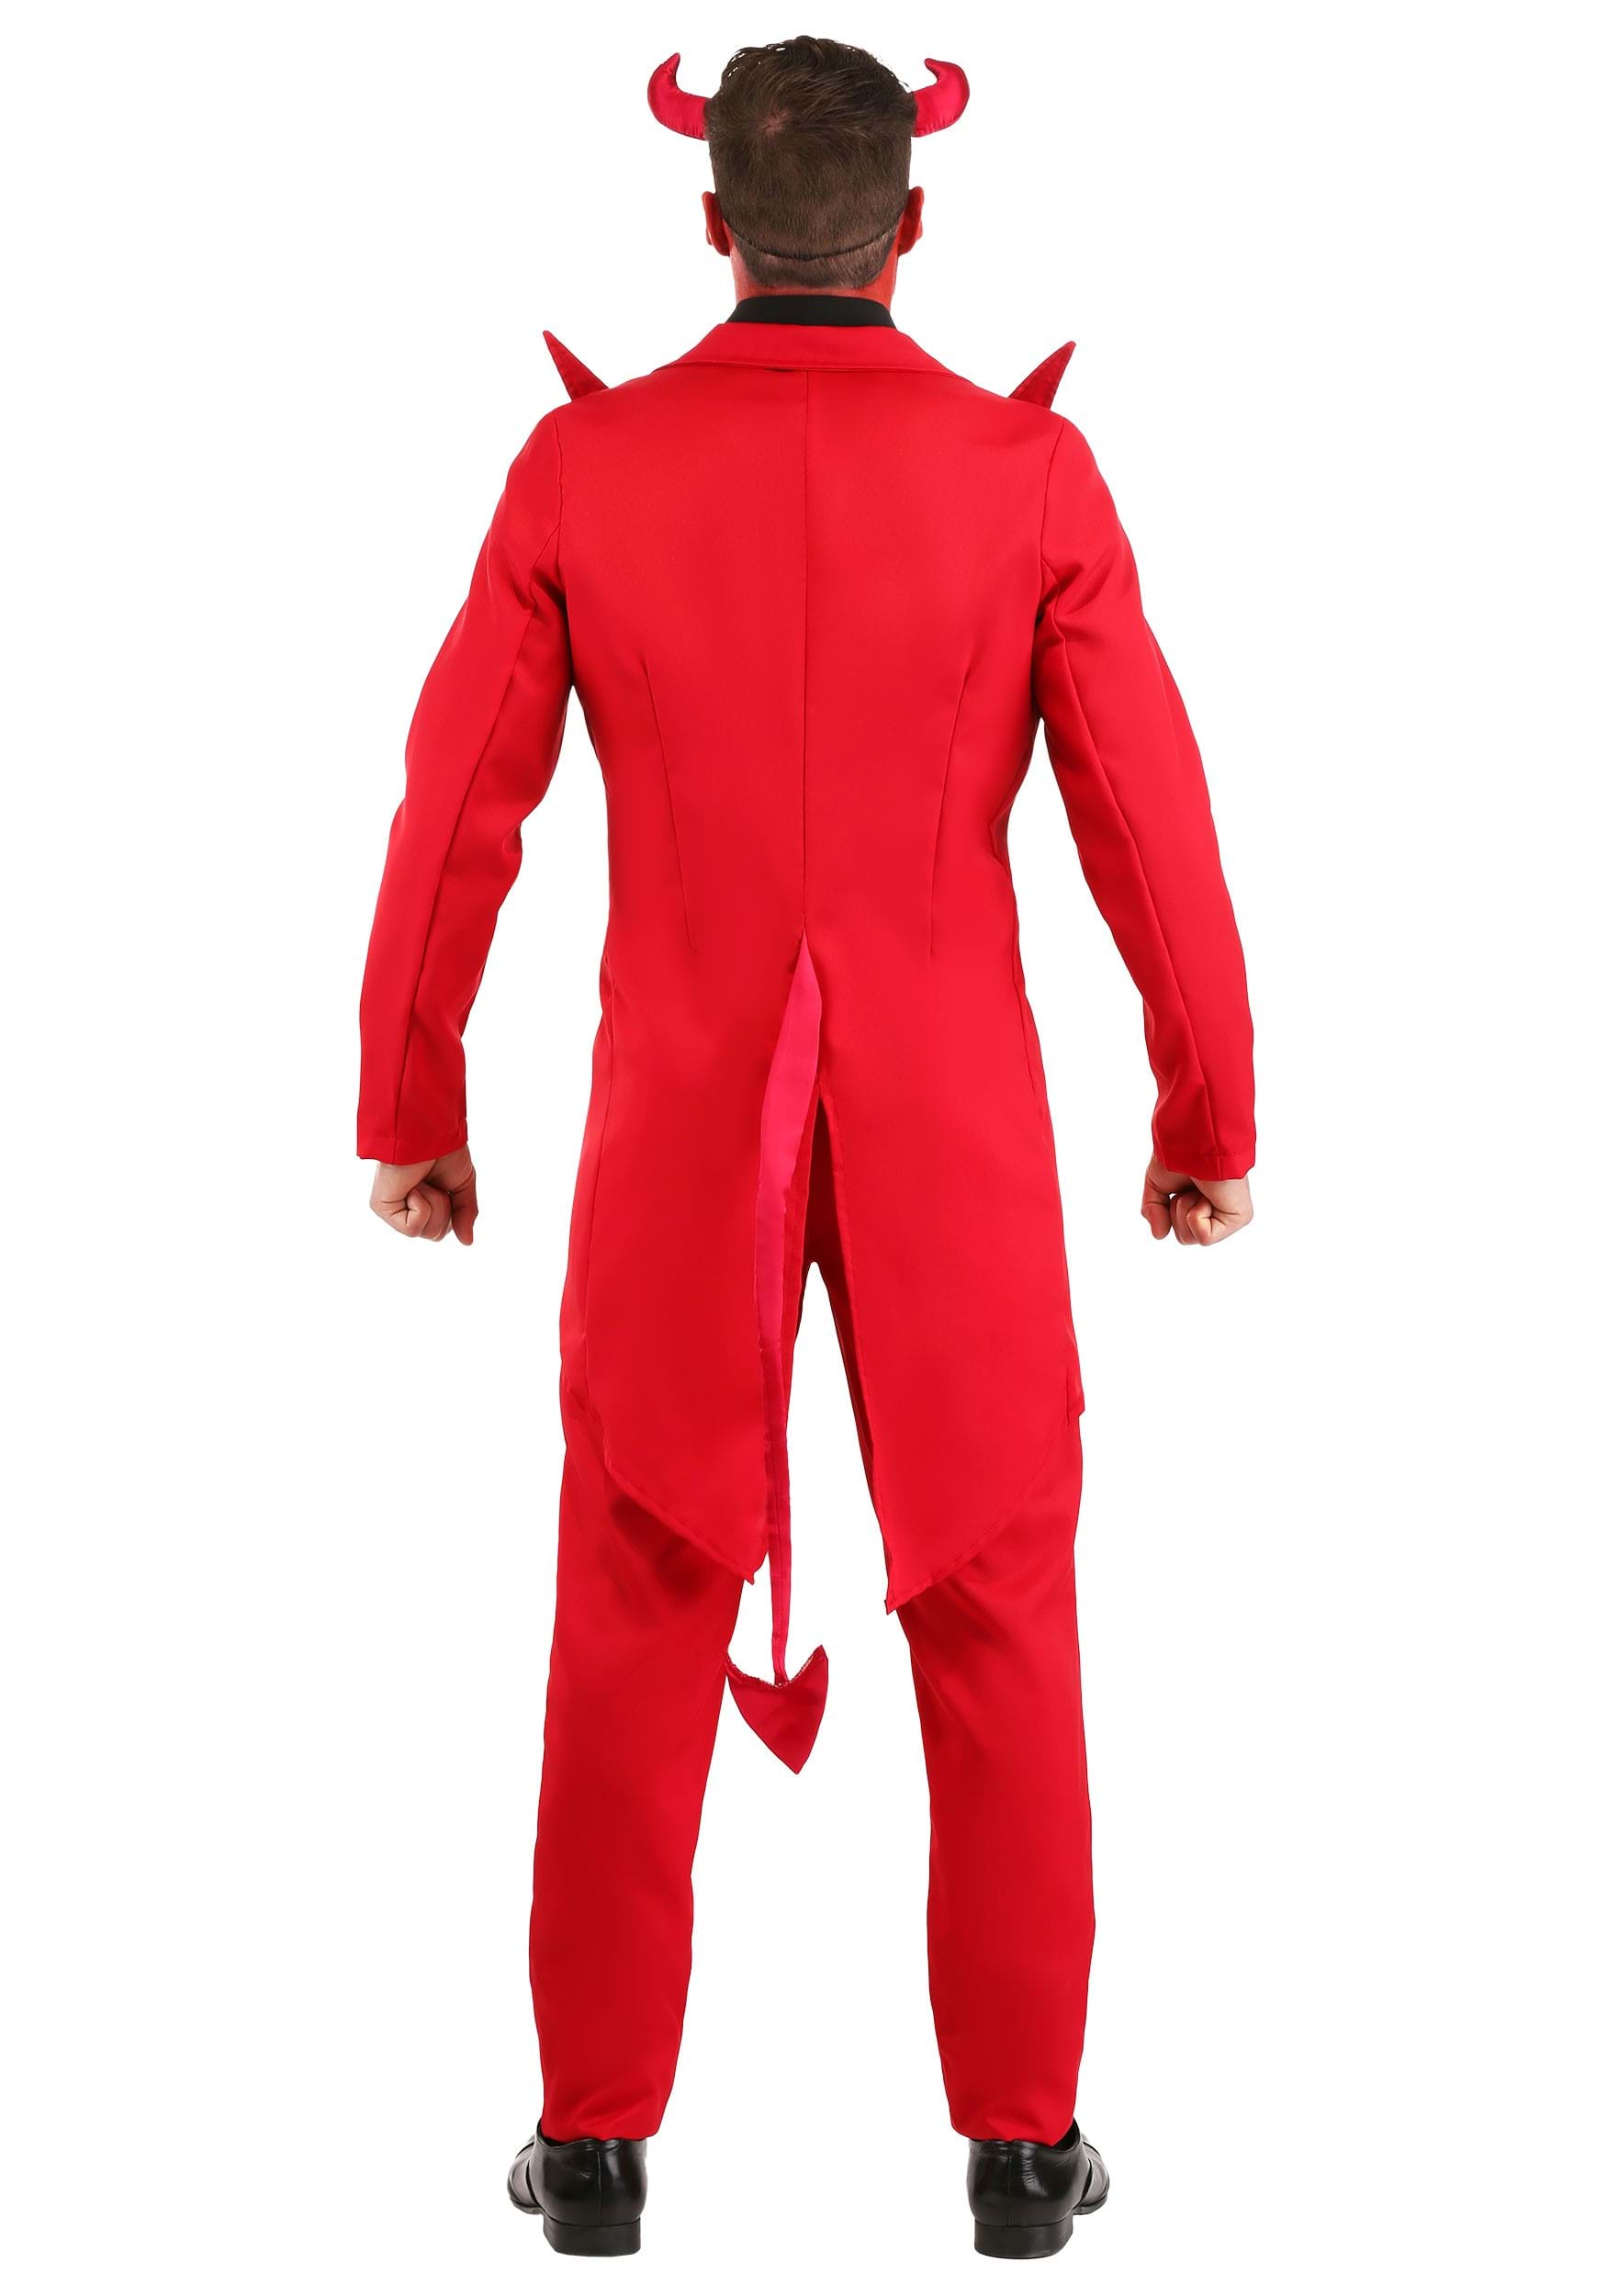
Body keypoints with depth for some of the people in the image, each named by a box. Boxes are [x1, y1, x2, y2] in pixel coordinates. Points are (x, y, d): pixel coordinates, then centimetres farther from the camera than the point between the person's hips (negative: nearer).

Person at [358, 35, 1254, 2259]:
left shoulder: (583, 465, -3)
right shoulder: (1031, 469, -5)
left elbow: (458, 805, -1)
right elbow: (1150, 816, -4)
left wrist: (411, 1107, 10)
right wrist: (1209, 1112, 8)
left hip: (679, 1125, 1)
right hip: (957, 1137, 0)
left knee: (637, 1626, 10)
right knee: (997, 1620, 10)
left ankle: (598, 2138, 17)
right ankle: (1022, 2136, 17)